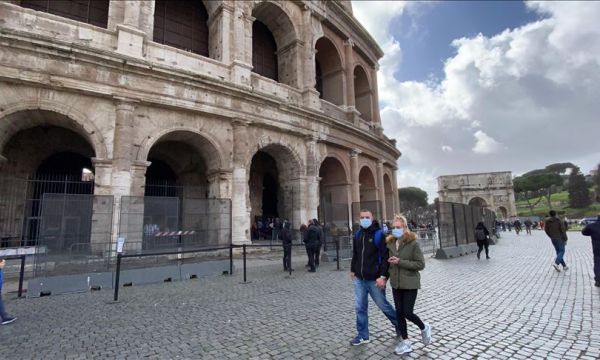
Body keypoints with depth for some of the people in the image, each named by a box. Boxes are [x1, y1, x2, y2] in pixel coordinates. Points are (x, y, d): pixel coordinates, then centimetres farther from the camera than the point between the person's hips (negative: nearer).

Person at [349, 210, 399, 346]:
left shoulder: (378, 235, -11)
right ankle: (363, 335, 23)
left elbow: (385, 257, -15)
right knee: (360, 307, 8)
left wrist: (383, 276, -21)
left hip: (374, 279, -5)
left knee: (383, 305, 12)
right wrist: (353, 270, 18)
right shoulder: (357, 235, 7)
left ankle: (398, 324, 38)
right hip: (359, 279, 5)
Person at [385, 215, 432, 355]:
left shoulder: (413, 243, -13)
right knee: (399, 313, 9)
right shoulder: (390, 243, 3)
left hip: (410, 284, -5)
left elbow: (421, 264, -16)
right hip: (396, 284, 5)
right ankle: (405, 342, 25)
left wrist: (400, 262, -21)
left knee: (407, 312, -2)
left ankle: (424, 328, 30)